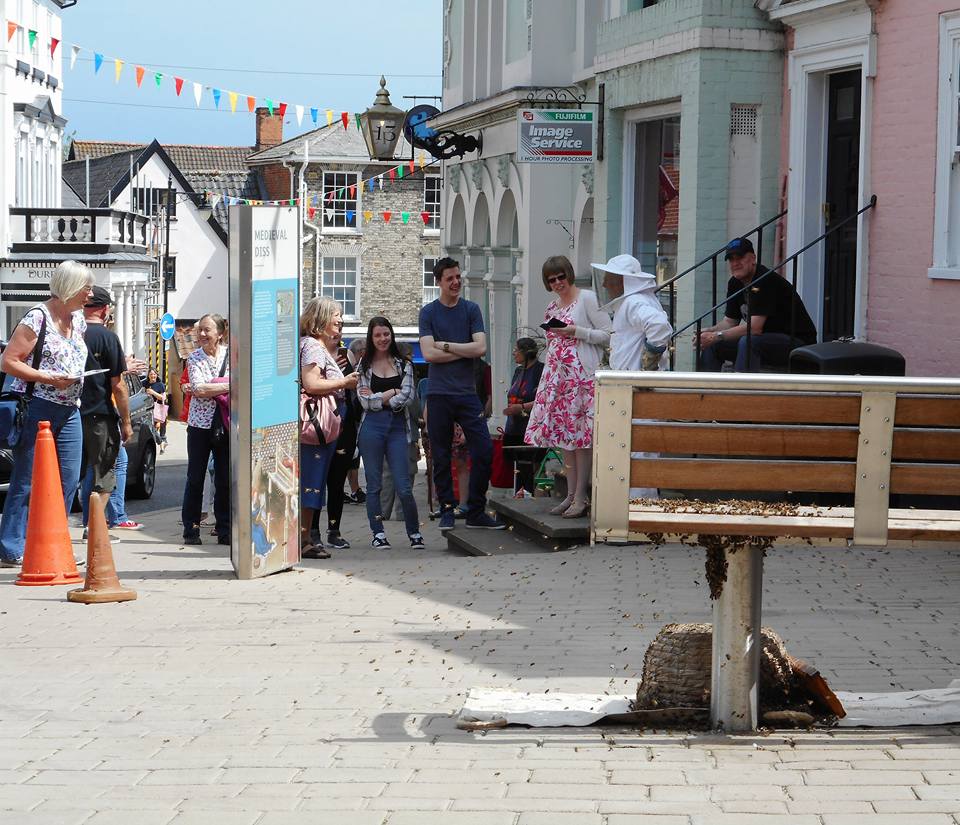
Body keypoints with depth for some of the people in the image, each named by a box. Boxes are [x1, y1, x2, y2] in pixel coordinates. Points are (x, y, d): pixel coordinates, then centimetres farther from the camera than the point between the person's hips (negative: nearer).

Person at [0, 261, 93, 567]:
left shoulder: (78, 320, 13)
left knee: (68, 480, 4)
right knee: (26, 482, -4)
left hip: (69, 412, 8)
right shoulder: (37, 317, -10)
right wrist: (49, 378, -18)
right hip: (37, 410, -8)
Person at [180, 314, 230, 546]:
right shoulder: (194, 358, 1)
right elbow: (199, 389, -12)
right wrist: (230, 386, -15)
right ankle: (191, 529, 9)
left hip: (225, 424, 1)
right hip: (200, 423, -1)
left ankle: (225, 530, 12)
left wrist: (207, 389, -10)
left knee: (225, 479, 5)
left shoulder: (232, 355, 3)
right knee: (195, 478, 3)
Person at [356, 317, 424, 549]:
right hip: (372, 427, 0)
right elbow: (365, 401, -4)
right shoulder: (364, 365, 6)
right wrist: (393, 392, -3)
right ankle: (378, 533, 10)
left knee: (404, 486, -3)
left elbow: (407, 397, -4)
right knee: (374, 484, 3)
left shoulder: (403, 364, 10)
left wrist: (377, 398, -6)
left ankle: (414, 532, 9)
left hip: (397, 427, 0)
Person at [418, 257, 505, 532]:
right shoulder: (428, 312, 4)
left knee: (484, 450, -6)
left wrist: (446, 346, -6)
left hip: (467, 391, 1)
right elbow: (428, 354, -8)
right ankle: (447, 511, 12)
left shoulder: (471, 310, 8)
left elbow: (481, 348, -4)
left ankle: (476, 512, 4)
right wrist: (464, 351, -7)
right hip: (439, 393, -1)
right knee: (441, 457, 2)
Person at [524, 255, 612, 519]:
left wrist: (576, 331, -15)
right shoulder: (552, 307, 19)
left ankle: (581, 497, -7)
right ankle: (571, 494, 10)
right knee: (563, 435, 5)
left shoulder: (587, 299, -3)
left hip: (582, 375, -8)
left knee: (580, 435, -9)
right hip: (557, 375, 8)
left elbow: (608, 335, -8)